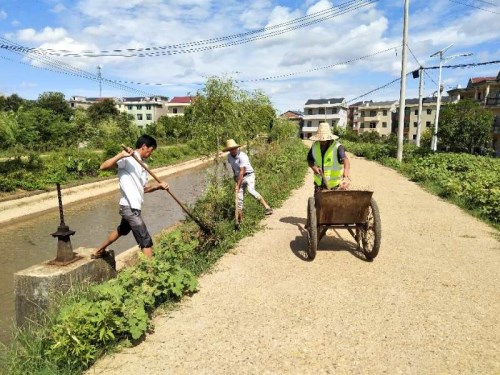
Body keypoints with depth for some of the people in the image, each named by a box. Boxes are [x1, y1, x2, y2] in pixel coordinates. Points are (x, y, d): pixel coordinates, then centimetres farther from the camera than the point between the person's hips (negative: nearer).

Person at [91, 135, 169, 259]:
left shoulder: (142, 165, 13)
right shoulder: (128, 159, -13)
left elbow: (144, 188, 14)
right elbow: (103, 167, -23)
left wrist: (158, 186, -2)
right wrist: (121, 155, -34)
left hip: (131, 207, 11)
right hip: (130, 208, -11)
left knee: (122, 230, 33)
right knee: (146, 241, -7)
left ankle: (98, 251, 52)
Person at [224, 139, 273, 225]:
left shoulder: (242, 156, -21)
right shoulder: (229, 157, 0)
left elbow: (242, 172, -24)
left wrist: (238, 185, -25)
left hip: (248, 176, -6)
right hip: (238, 177, 6)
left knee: (251, 190, -29)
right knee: (239, 197, 1)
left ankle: (268, 208, -26)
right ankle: (240, 218, 8)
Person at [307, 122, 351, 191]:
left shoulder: (337, 147, -20)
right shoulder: (315, 146, -5)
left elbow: (345, 161, -36)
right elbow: (309, 159, 10)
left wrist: (346, 177, -55)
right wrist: (313, 167, -14)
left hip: (334, 186, -4)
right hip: (319, 184, 4)